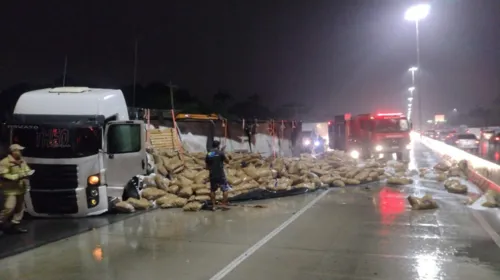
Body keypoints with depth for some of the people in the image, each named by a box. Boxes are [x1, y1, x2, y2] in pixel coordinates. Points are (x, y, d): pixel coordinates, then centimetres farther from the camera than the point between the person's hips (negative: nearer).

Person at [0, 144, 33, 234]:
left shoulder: (22, 161, 10)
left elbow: (27, 170, 19)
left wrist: (28, 173, -6)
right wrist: (17, 176, -23)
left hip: (20, 189, 8)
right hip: (10, 189, -8)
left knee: (20, 208, 10)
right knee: (9, 208, -15)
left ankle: (15, 225, 19)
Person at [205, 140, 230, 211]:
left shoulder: (208, 155, 4)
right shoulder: (220, 153, -8)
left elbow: (207, 167, 9)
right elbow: (227, 161, 3)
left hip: (212, 175, 4)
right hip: (220, 175, -4)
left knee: (212, 190, 14)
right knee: (225, 189, 8)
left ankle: (213, 206, 13)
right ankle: (224, 204, 4)